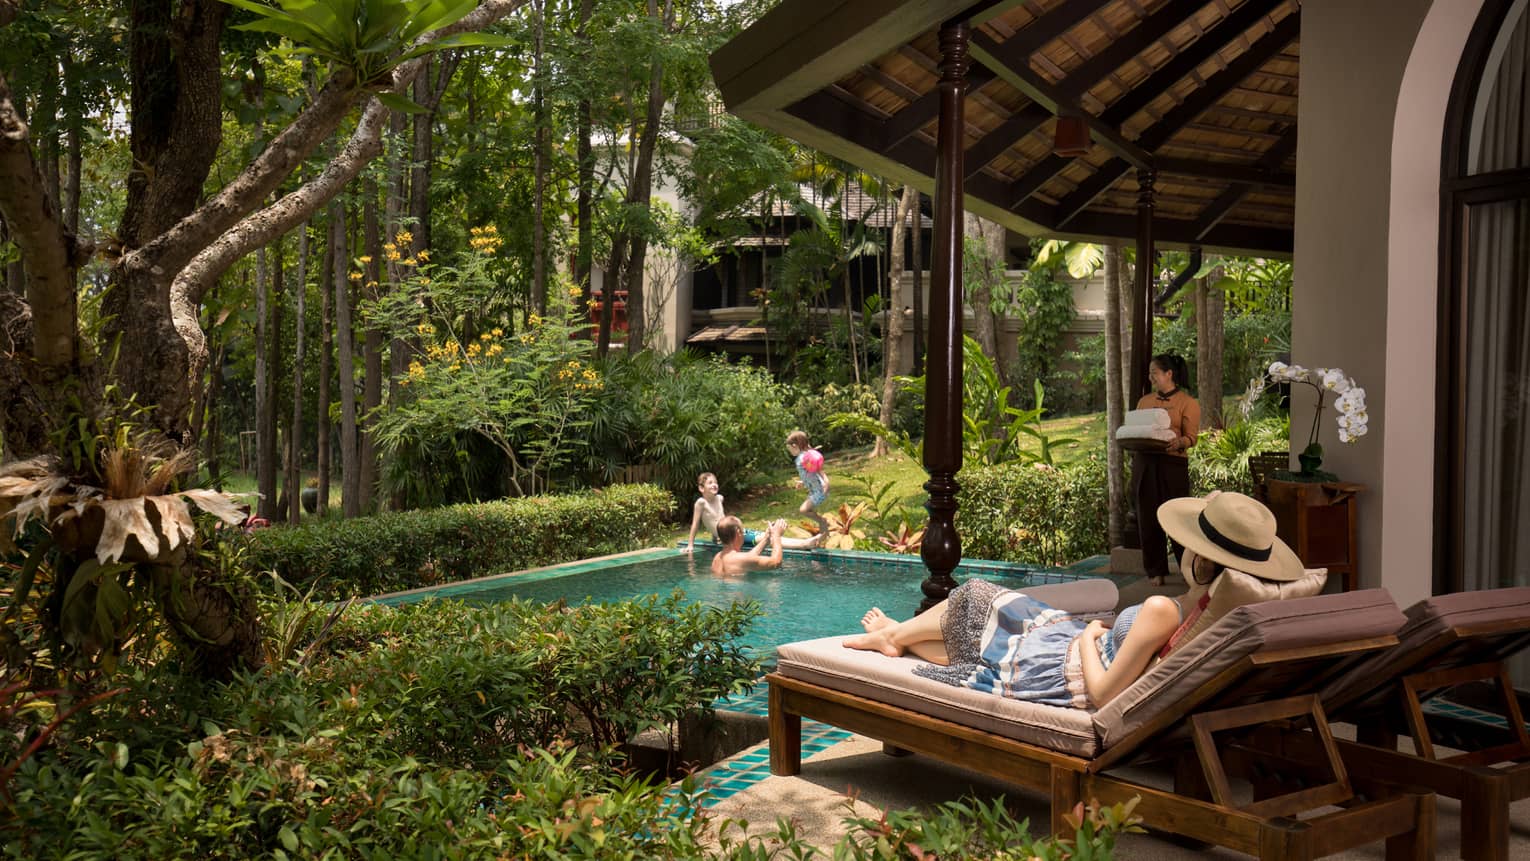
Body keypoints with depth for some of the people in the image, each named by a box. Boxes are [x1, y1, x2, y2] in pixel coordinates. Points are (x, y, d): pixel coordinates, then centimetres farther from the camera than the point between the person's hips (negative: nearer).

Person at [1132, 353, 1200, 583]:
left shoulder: (1187, 402, 1)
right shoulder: (1144, 401, 16)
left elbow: (1191, 437, -5)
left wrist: (1178, 443, -26)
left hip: (1173, 464, -5)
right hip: (1144, 463, 5)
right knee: (1148, 518, 5)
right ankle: (1156, 570, 13)